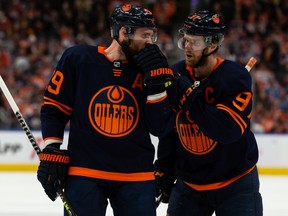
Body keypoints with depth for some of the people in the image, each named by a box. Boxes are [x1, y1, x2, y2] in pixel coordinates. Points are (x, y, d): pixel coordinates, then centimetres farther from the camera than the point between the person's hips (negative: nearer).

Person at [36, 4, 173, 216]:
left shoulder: (146, 69, 5)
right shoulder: (78, 58, -2)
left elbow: (159, 127, 0)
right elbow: (53, 109, 4)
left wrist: (158, 80, -8)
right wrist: (52, 152, -3)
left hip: (136, 176, 3)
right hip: (84, 173, -3)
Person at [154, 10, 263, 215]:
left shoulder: (235, 76, -18)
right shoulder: (177, 75, -3)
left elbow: (229, 130, -30)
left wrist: (189, 97, -32)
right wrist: (164, 170, 9)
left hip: (235, 182, -5)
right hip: (189, 183, 5)